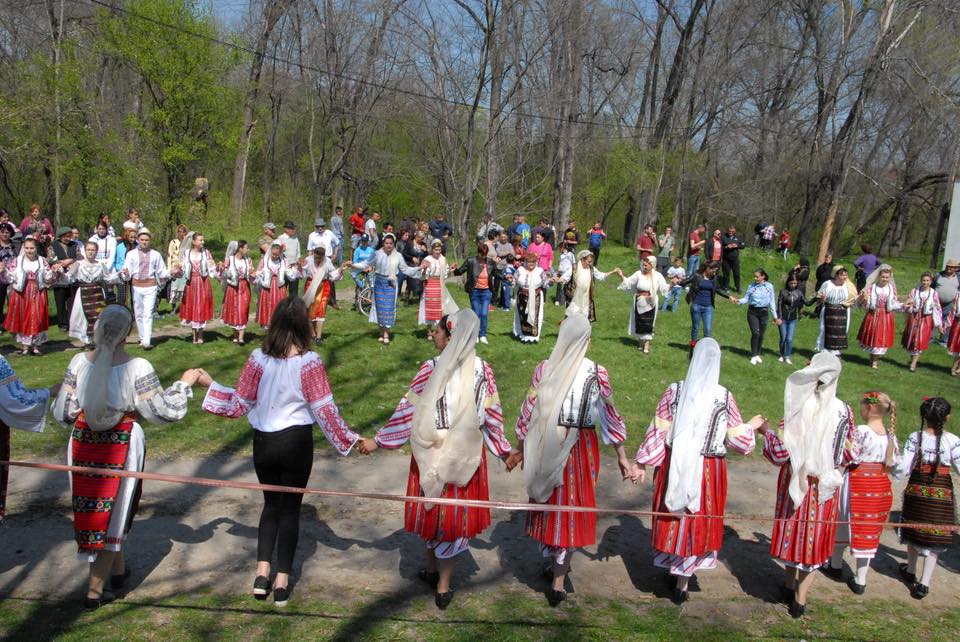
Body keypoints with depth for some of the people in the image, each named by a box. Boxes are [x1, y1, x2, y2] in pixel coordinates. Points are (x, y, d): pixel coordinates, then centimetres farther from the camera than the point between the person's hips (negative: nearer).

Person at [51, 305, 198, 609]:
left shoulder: (79, 362, -8)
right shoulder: (137, 368, -17)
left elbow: (63, 413, -4)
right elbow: (165, 411, -14)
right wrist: (184, 383, -1)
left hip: (83, 445, 3)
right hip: (121, 447, -3)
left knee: (89, 509, 21)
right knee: (112, 512, 11)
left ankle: (118, 569, 39)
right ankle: (94, 591, 15)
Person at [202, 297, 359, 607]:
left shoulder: (258, 358, -8)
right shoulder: (309, 361, -15)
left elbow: (239, 405, -1)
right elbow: (324, 409, -13)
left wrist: (208, 384, 13)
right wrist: (352, 439, -3)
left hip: (263, 442, 3)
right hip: (296, 442, -2)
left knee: (271, 504, 22)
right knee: (290, 508, 12)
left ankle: (262, 572, 13)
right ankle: (282, 581, 14)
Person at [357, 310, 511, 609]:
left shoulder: (430, 369, -15)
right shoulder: (482, 370, -9)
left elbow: (407, 411, -11)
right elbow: (493, 415, -2)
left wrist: (378, 441, 0)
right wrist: (502, 449, 12)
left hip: (431, 452, -1)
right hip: (467, 455, 1)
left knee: (430, 508, 21)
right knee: (457, 514, 13)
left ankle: (432, 569, 38)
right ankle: (443, 585, 20)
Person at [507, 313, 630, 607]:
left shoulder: (544, 369, -7)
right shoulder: (597, 373, -10)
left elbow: (528, 412, -2)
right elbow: (610, 416, -4)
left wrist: (519, 449, 11)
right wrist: (621, 456, 6)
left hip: (547, 447, 1)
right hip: (581, 447, -1)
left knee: (548, 503, 19)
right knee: (572, 506, 9)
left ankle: (550, 562, 37)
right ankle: (558, 582, 11)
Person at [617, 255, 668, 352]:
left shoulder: (658, 276, -6)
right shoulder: (638, 274, -3)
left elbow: (664, 288, -6)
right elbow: (628, 283, 2)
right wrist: (621, 275, -12)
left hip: (650, 303, -2)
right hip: (639, 302, 2)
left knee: (648, 324, -1)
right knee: (639, 323, 10)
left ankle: (647, 345, 5)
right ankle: (641, 341, 29)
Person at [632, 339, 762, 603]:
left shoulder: (674, 391, -9)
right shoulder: (725, 397, -10)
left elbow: (658, 432, -8)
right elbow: (737, 439, -4)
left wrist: (641, 463, -1)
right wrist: (752, 426, 17)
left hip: (675, 467, 1)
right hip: (708, 470, -1)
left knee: (673, 517, 18)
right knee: (699, 522, 14)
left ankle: (671, 570, 33)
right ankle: (682, 582, 21)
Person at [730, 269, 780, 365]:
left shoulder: (769, 286, 0)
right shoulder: (751, 286, -2)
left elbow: (772, 302, 6)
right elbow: (746, 299, 1)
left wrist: (775, 316, 8)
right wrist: (738, 300, -20)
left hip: (764, 312, 1)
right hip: (752, 312, -1)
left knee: (761, 335, 6)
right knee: (755, 333, -10)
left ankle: (758, 354, 23)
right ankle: (753, 356, 1)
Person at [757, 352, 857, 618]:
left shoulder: (797, 409, -20)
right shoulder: (843, 411, -11)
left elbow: (781, 452, -19)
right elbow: (851, 454, -3)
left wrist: (766, 431, -3)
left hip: (797, 481, -1)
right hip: (826, 485, 1)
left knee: (793, 529, 18)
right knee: (815, 535, 13)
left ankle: (789, 586, 35)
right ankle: (800, 599, 20)